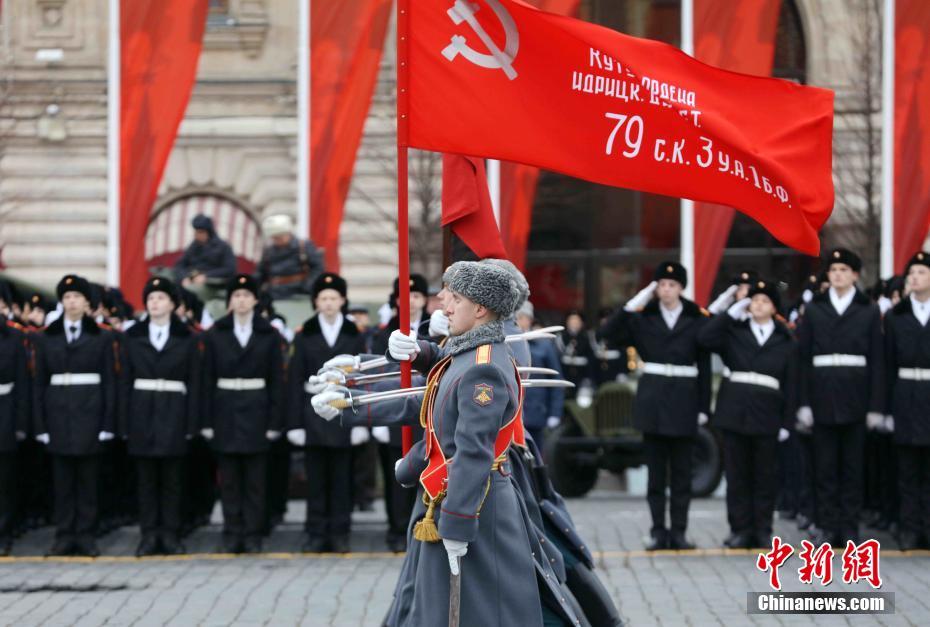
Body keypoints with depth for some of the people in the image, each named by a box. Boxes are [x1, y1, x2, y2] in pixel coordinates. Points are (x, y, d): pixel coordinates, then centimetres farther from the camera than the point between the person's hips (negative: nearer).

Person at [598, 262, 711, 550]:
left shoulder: (698, 319, 2)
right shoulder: (642, 317, 5)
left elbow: (704, 366, 3)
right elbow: (605, 334, -6)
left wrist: (704, 407, -1)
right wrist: (632, 304, -10)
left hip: (684, 400, -1)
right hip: (652, 397, 1)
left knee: (681, 471, 3)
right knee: (656, 469, 4)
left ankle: (678, 531, 9)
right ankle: (658, 531, 8)